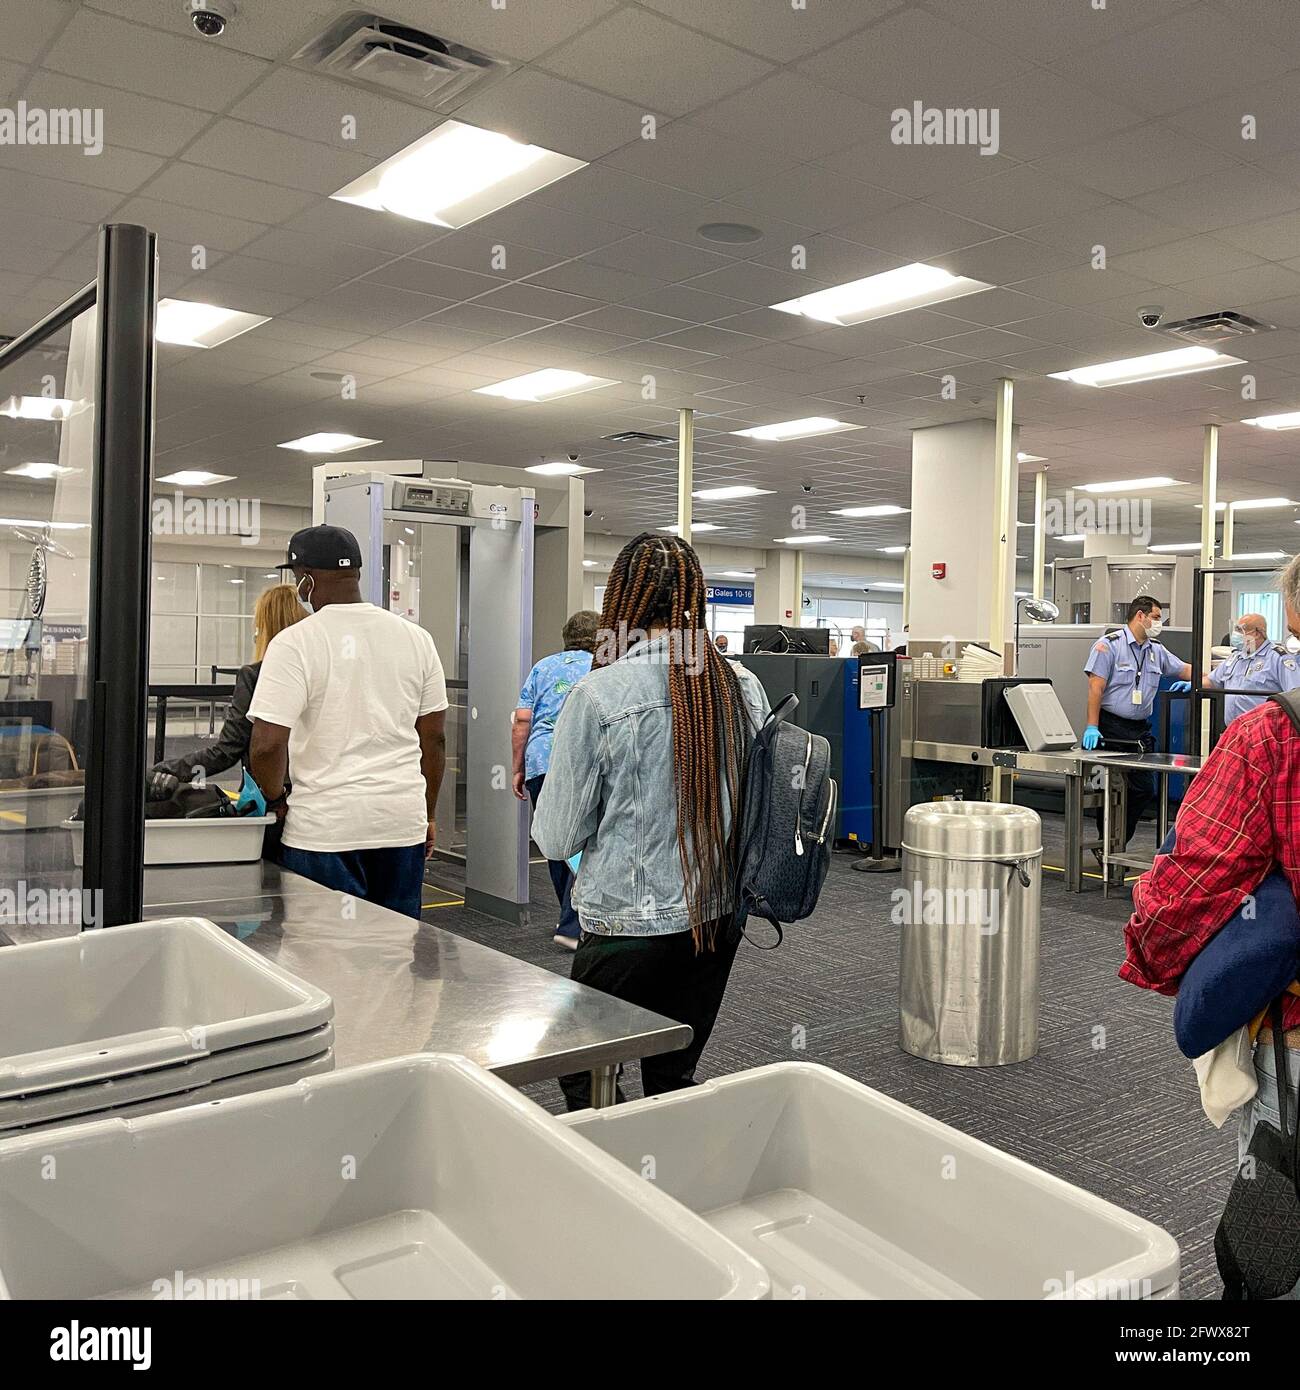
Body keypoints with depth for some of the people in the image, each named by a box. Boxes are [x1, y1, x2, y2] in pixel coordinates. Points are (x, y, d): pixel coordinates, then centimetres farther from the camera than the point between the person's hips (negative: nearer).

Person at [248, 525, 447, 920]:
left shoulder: (294, 643, -10)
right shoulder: (416, 638, 4)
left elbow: (267, 745, -16)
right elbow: (434, 738, 8)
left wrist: (277, 798, 3)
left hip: (324, 827, -4)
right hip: (403, 821, 4)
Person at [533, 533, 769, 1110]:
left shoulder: (598, 695, -16)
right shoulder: (744, 686, -1)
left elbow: (556, 838, -10)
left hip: (631, 924, -5)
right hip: (722, 916, 6)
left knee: (583, 1081, 14)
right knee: (674, 1079, 19)